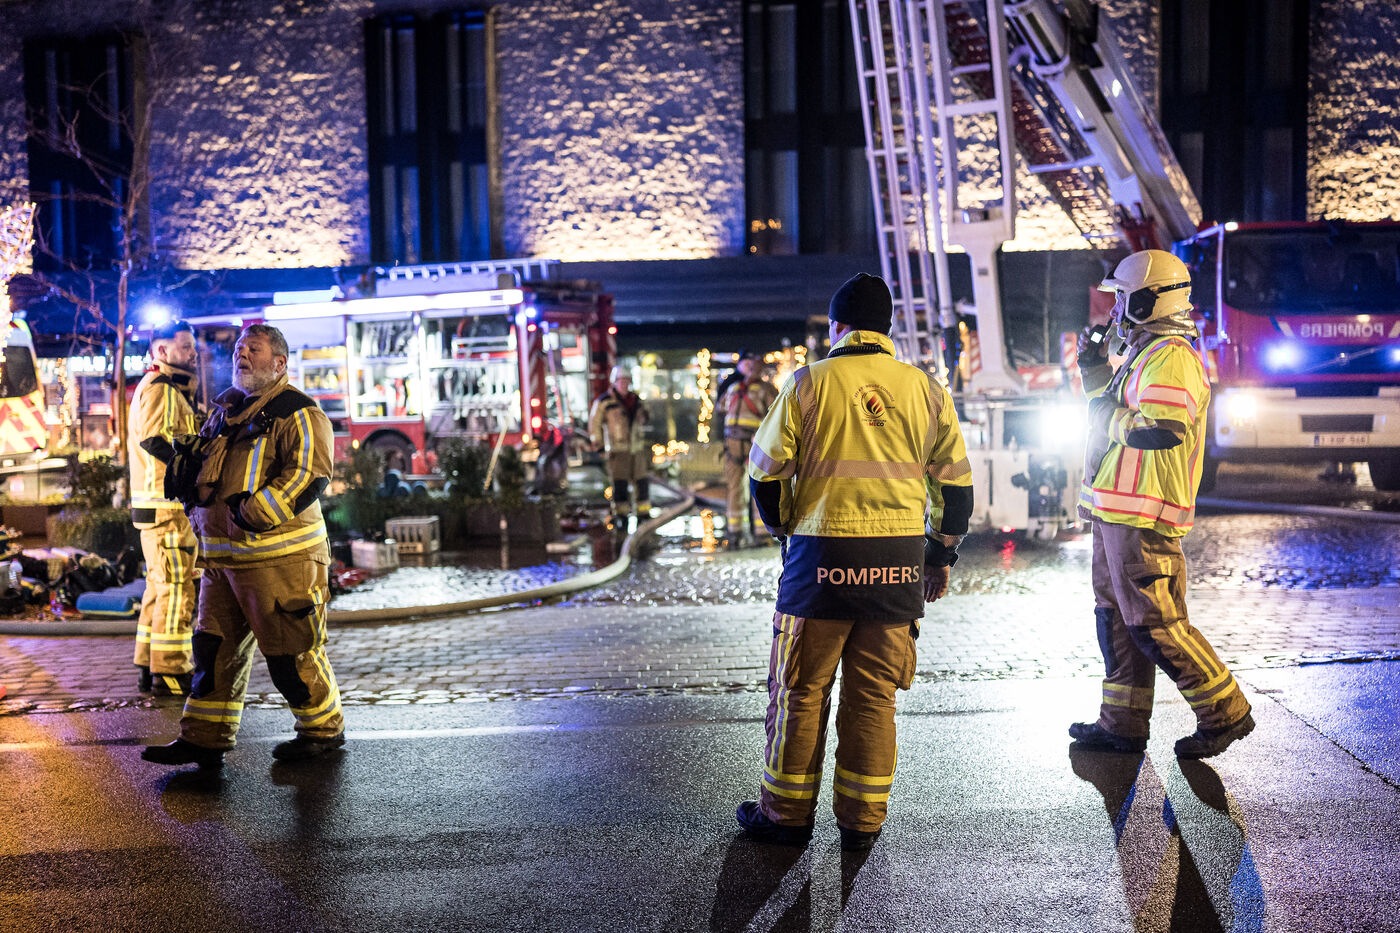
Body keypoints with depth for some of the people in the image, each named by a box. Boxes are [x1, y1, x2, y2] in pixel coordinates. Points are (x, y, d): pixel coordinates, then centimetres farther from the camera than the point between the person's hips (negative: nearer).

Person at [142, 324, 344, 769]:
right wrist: (193, 478, 9)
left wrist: (253, 512, -23)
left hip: (279, 556, -8)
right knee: (214, 646, 9)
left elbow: (309, 476, -19)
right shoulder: (225, 409, 18)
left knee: (290, 652, 0)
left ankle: (324, 729, 18)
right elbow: (207, 470, 31)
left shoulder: (298, 413, -8)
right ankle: (204, 739, 18)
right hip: (224, 556, 8)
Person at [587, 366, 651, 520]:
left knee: (642, 479, 7)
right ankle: (620, 511, 3)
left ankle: (643, 510, 17)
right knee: (619, 480, -5)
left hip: (637, 448, 5)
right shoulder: (604, 401, -5)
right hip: (617, 448, -5)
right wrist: (597, 442, 0)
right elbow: (594, 422, 1)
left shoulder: (636, 401, 11)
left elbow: (643, 419, 26)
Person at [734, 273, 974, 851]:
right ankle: (862, 821, 19)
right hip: (900, 562, 3)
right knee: (874, 693, 12)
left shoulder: (808, 383, -3)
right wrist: (942, 554, 20)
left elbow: (765, 471, -1)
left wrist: (783, 527, 16)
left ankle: (786, 814, 20)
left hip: (823, 555, -3)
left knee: (801, 690, 9)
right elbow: (955, 484, 9)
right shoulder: (926, 390, 6)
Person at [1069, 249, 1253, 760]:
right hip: (1117, 512, 11)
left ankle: (1225, 713, 7)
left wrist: (1107, 413, -12)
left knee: (1154, 623, -7)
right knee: (1117, 617, 13)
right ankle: (1123, 724, 20)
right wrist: (1095, 373, 20)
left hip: (1142, 517, -11)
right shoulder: (1145, 355, 19)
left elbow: (1156, 432, -26)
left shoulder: (1172, 359, -15)